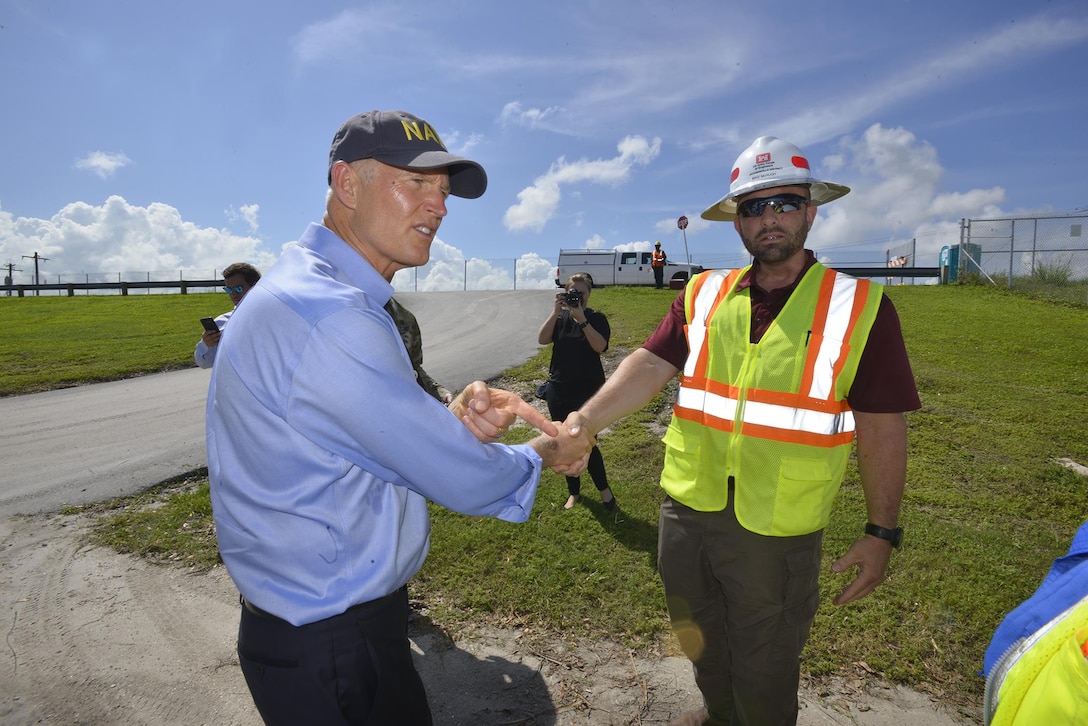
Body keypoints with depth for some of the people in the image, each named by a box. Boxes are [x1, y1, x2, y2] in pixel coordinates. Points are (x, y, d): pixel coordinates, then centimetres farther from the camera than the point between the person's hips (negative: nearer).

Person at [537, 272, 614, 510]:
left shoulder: (597, 319, -2)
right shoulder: (560, 317, 6)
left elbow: (600, 346, -19)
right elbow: (542, 339, -11)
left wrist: (582, 319, -24)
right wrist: (556, 311, -18)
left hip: (588, 391, -3)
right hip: (559, 390, 4)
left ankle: (604, 488, 16)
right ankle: (573, 492, 26)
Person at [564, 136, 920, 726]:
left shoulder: (858, 306, -7)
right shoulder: (702, 296, 1)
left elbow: (881, 426, -6)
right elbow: (650, 365, -10)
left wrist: (881, 532, -6)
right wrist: (584, 421, -25)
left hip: (778, 529, -3)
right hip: (687, 507, 4)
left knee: (765, 667, 17)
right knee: (696, 638, 27)